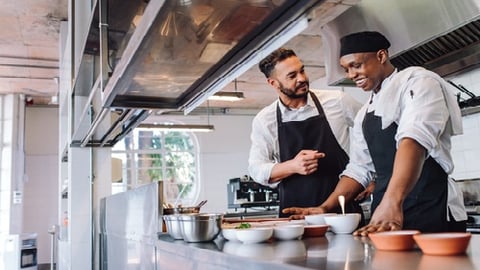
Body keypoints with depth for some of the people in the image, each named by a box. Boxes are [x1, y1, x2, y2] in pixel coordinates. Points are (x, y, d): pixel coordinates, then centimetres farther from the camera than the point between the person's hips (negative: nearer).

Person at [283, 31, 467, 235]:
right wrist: (325, 208, 6)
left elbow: (414, 139, -21)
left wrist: (392, 202, -35)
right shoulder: (364, 114, 19)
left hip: (431, 214, -6)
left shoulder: (416, 82, -4)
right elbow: (358, 169, 19)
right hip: (382, 218, 6)